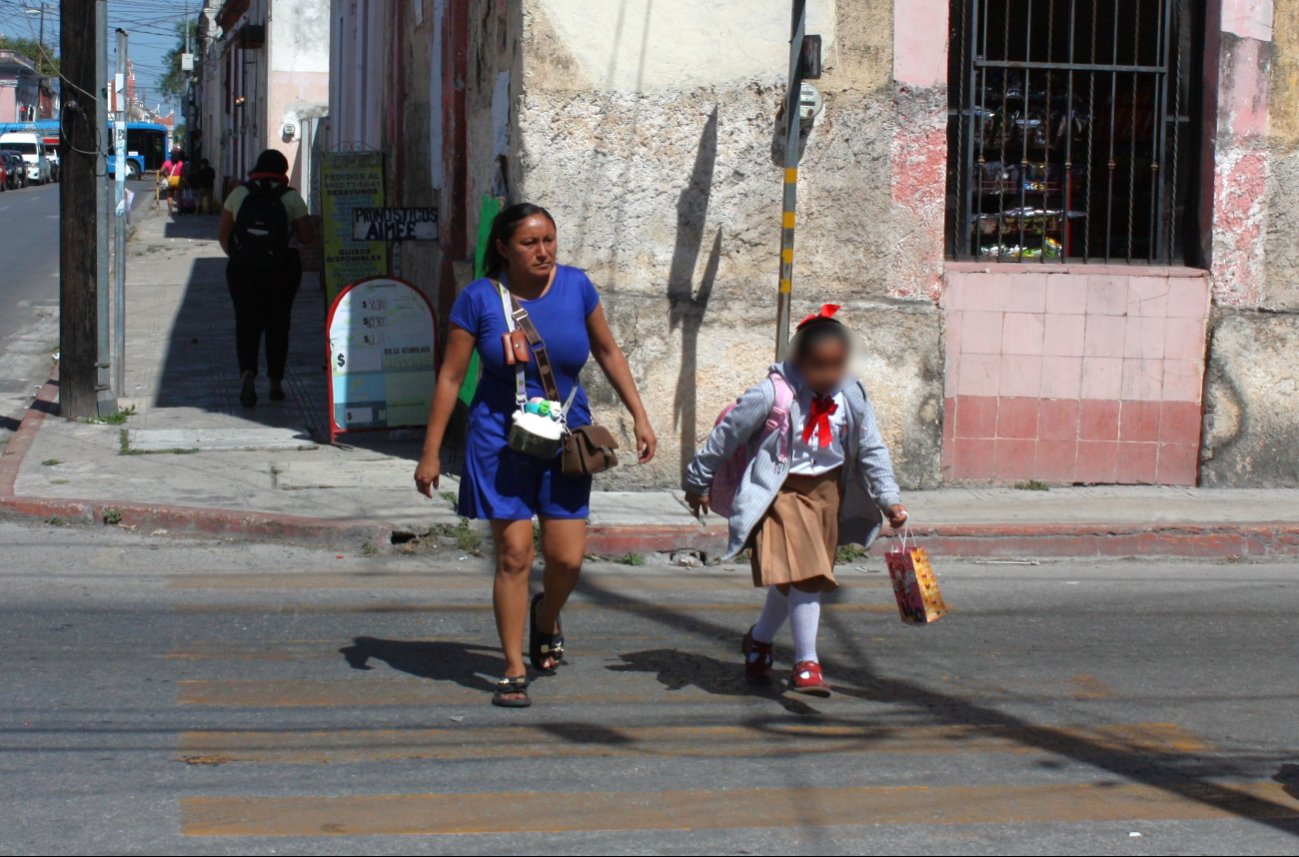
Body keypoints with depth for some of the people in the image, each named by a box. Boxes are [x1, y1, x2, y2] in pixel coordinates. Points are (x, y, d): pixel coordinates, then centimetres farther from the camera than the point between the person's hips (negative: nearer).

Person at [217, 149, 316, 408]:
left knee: (246, 324, 5)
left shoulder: (238, 194, 1)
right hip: (281, 270, 0)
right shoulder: (291, 198, -4)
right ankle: (276, 383, 15)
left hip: (243, 270, 0)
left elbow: (224, 236, 3)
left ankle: (248, 373, -19)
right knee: (277, 325, 12)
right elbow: (307, 237, -4)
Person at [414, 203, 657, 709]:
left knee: (567, 558, -1)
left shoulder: (575, 287, -2)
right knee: (514, 556, -3)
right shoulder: (479, 298, -9)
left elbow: (607, 352, 11)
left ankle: (546, 618, 35)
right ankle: (514, 673, 9)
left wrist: (638, 415, 8)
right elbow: (451, 377, -4)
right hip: (501, 442, -2)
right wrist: (431, 452, -4)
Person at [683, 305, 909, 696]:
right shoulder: (772, 394, -18)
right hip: (781, 491, -5)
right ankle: (806, 664, -10)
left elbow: (872, 451, 5)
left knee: (792, 579, 14)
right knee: (803, 574, -18)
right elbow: (727, 434, -7)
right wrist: (698, 482, 1)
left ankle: (760, 639, 38)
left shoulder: (852, 399, -4)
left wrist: (889, 498, -5)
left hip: (827, 492, 6)